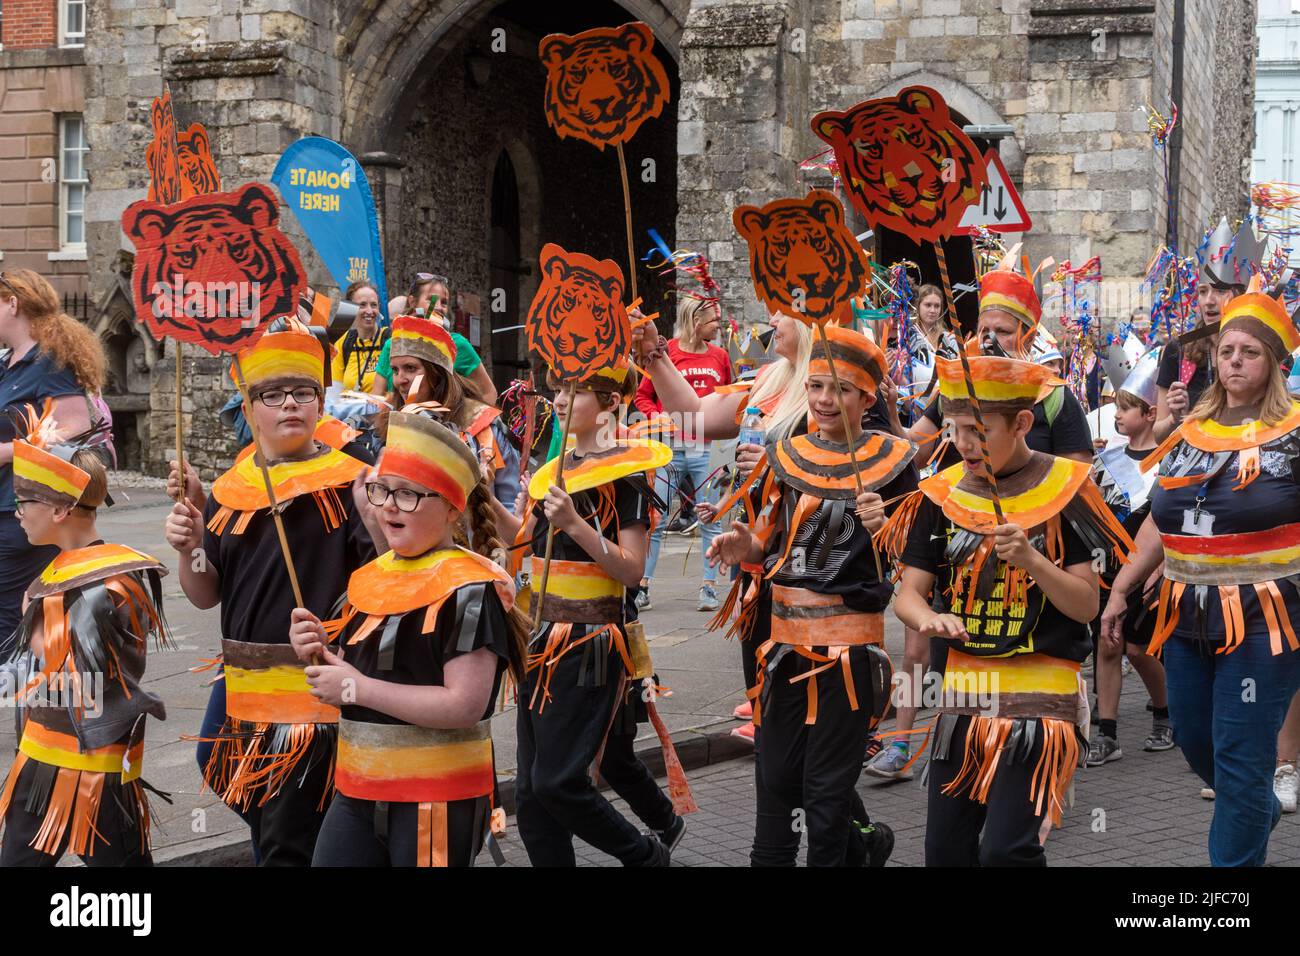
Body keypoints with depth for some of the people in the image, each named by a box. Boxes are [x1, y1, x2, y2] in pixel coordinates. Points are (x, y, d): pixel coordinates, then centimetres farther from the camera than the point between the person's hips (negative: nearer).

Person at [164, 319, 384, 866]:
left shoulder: (348, 483, -7)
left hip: (317, 692, -6)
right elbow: (206, 596, 13)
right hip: (242, 692, 6)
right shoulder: (229, 491, 9)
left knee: (287, 846, -4)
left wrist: (378, 523, -29)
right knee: (265, 828, 16)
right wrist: (189, 550, -6)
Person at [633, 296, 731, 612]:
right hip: (669, 449, -3)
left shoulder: (719, 356, 10)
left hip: (707, 449, 3)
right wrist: (656, 415, -11)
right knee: (656, 520, -1)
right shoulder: (666, 352, 0)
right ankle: (642, 586, 6)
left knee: (710, 521, 4)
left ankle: (709, 587, 11)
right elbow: (643, 395, 6)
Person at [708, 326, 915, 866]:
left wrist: (883, 527, -24)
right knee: (776, 776, 10)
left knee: (826, 786, 1)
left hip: (849, 641, -5)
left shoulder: (890, 461, -4)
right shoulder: (788, 456, 9)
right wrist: (746, 547, -7)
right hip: (786, 635, 5)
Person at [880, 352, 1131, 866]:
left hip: (1038, 696, -4)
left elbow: (1086, 607, -8)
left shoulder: (1062, 489, -6)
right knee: (945, 848, 8)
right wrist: (928, 618, -22)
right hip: (963, 693, 4)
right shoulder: (942, 494, 4)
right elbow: (909, 593, 1)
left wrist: (1032, 560, -25)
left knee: (1006, 849, -13)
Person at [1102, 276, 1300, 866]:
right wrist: (1121, 590, 13)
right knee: (1194, 743, 18)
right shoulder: (1190, 433, 11)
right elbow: (1160, 523, 17)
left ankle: (1235, 858, 10)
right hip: (1187, 616, 6)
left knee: (1240, 756, -3)